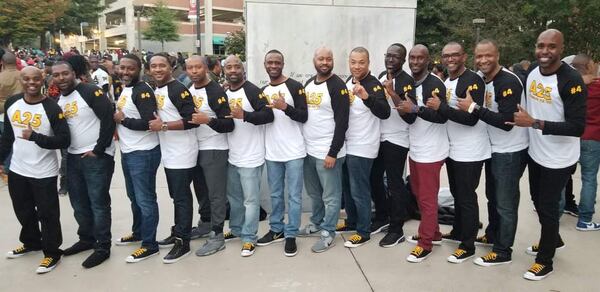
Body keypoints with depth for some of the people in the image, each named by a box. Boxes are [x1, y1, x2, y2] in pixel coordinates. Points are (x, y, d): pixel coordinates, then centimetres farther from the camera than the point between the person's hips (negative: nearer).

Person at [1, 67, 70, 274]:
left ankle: (52, 253, 20)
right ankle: (31, 243, 44)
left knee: (47, 214, 4)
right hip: (17, 170, 6)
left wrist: (35, 137, -30)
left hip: (44, 173, -6)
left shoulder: (52, 108, -16)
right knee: (24, 212, 22)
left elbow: (64, 140, -19)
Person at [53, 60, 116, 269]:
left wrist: (98, 150, -16)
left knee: (98, 203, -2)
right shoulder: (58, 101, 13)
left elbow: (108, 119, -18)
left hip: (97, 157, -8)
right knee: (79, 203, 16)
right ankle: (87, 239, 33)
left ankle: (103, 247, 10)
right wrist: (65, 149, 7)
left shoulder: (90, 92, -12)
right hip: (73, 158, 8)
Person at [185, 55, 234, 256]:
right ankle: (206, 223, 36)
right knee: (201, 190, 19)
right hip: (195, 148, 8)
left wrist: (208, 120, -33)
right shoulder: (188, 90, 10)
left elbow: (229, 125, -19)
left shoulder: (216, 92, -14)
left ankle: (217, 235, 6)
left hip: (214, 150, -8)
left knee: (216, 193, -1)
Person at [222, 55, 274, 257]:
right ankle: (236, 229, 36)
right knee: (233, 197, 19)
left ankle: (249, 238, 12)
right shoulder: (224, 93, 11)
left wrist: (244, 115, -31)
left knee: (250, 199, 1)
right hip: (231, 156, 8)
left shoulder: (252, 91, -13)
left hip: (250, 157, -8)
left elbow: (268, 115, -23)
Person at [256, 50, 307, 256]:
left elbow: (304, 117, -13)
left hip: (294, 151, -5)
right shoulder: (263, 90, 12)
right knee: (275, 194, 16)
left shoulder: (295, 87, -6)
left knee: (294, 195, 2)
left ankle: (291, 235, 12)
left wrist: (285, 107, -26)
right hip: (271, 152, 5)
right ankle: (276, 229, 29)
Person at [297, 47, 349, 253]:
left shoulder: (337, 86, -12)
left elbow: (342, 122, -16)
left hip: (327, 151, -7)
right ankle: (316, 223, 37)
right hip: (307, 149, 7)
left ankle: (328, 234, 16)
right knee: (314, 192, 20)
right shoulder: (308, 84, 11)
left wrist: (333, 153, -19)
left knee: (330, 196, 4)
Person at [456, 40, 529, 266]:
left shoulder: (509, 82, -21)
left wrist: (473, 108, -27)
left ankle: (503, 251, 14)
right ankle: (492, 235, 39)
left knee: (505, 203, 2)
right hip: (493, 148, 9)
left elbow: (507, 122, -28)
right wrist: (471, 108, -5)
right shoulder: (482, 79, 5)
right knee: (492, 197, 22)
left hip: (510, 152, -9)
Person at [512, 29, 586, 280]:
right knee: (538, 201, 23)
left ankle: (545, 261, 24)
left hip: (558, 159, -7)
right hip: (535, 153, 7)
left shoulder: (571, 81, -23)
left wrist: (535, 123, -31)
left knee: (548, 207, 4)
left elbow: (577, 127, -27)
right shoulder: (532, 73, -1)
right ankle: (553, 240, 48)